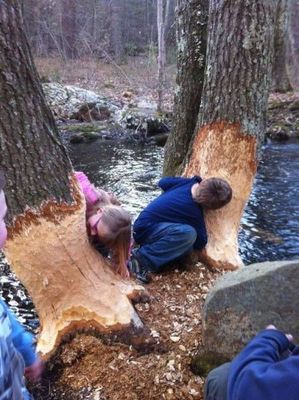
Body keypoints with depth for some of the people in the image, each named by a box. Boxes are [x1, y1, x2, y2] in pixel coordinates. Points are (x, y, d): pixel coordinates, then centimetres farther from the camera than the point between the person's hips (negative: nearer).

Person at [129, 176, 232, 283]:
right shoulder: (194, 214, -18)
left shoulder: (187, 182, 0)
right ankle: (143, 257, -23)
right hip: (145, 229, -9)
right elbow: (200, 243, -7)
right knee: (189, 234, -31)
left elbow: (162, 183, 18)